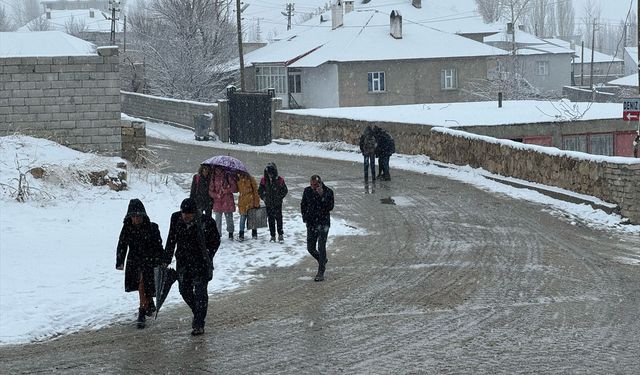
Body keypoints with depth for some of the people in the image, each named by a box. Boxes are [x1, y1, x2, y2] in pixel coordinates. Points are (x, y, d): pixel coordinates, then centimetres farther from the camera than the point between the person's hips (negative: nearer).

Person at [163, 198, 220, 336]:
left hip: (201, 263, -4)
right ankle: (197, 314, 37)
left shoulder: (206, 222, -19)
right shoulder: (176, 218, -8)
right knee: (184, 290, 12)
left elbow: (215, 241, -3)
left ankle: (199, 324, 5)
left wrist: (208, 257, -8)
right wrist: (166, 260, 5)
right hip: (183, 262, 5)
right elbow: (171, 239, 5)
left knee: (200, 292, -3)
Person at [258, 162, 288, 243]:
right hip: (268, 204, 2)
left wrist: (280, 197, -4)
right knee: (270, 219, 7)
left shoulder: (280, 180, -8)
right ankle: (272, 236, 14)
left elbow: (285, 190, 3)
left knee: (279, 218, -2)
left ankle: (280, 235, 8)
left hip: (278, 203, -2)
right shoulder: (264, 180, -2)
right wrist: (264, 198, 2)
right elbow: (260, 191, 10)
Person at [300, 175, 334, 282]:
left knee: (321, 247, -8)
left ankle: (321, 273, -2)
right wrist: (305, 217, 8)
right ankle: (322, 260, 36)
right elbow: (303, 205, 16)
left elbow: (330, 207, -18)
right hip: (311, 224, 4)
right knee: (310, 248, 7)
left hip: (323, 223, -4)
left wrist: (322, 195, -25)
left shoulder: (328, 192, -9)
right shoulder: (307, 191, 2)